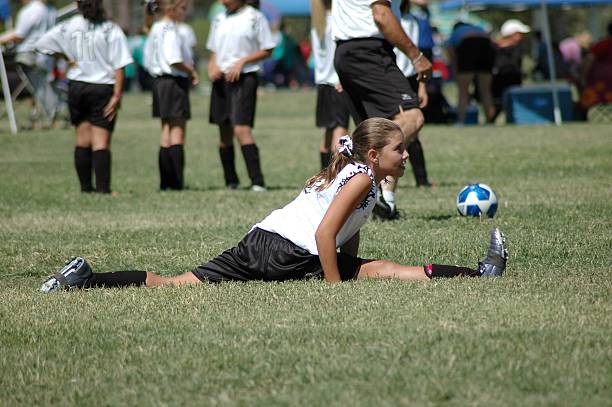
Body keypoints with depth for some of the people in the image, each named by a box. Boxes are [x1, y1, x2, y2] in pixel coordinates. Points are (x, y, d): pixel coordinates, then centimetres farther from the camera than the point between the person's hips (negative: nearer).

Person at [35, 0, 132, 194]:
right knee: (101, 142, -3)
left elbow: (41, 43, 5)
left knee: (82, 139, 13)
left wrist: (66, 57, 7)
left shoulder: (68, 27, 0)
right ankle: (103, 188, -10)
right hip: (102, 89, -3)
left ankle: (86, 187, 15)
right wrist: (117, 95, -10)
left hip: (77, 87, 3)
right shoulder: (111, 30, -9)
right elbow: (119, 66, -12)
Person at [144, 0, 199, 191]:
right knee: (178, 133, -5)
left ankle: (166, 182, 11)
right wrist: (192, 72, -9)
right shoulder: (170, 30, -15)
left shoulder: (156, 29, 14)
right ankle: (176, 181, -6)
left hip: (159, 80, 9)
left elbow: (148, 61, 17)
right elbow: (174, 60, -25)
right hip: (174, 82, -9)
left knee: (167, 132, 11)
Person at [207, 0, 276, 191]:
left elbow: (267, 50, -1)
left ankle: (258, 182, -18)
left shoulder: (255, 17, -3)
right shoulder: (219, 19, 13)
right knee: (225, 133, 8)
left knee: (241, 129, -18)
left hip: (244, 77, -6)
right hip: (221, 79, 6)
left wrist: (242, 61, -12)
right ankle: (231, 181, 18)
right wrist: (212, 67, 1)